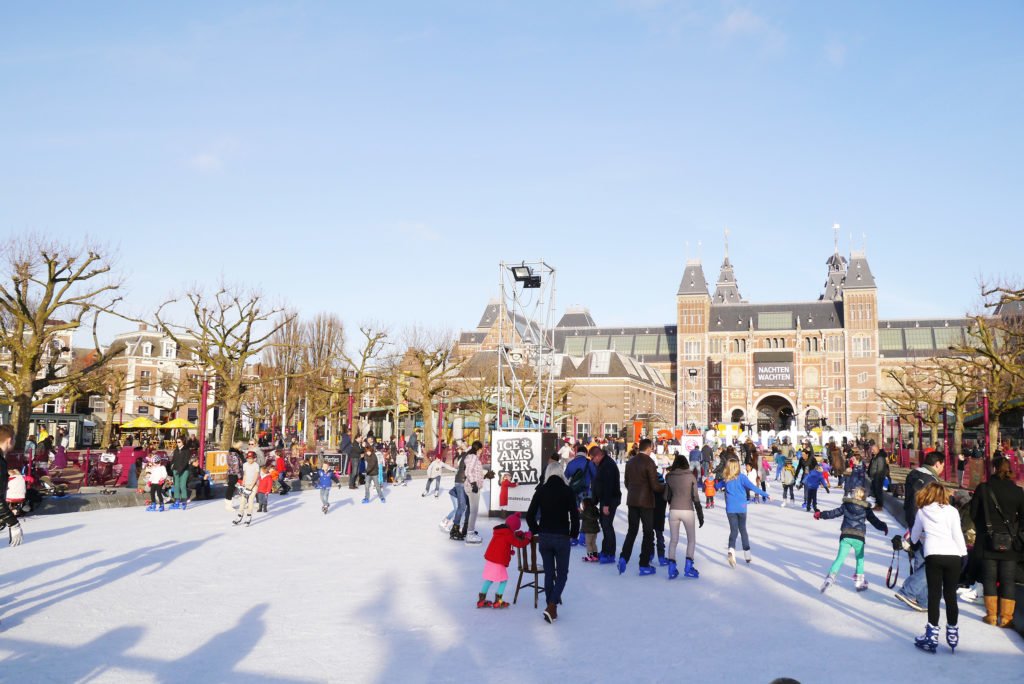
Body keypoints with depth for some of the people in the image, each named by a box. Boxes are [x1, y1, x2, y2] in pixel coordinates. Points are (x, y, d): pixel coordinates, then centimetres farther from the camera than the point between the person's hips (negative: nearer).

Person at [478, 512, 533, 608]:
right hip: (498, 562, -9)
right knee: (504, 580, 5)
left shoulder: (499, 531, 11)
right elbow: (519, 544, -11)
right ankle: (497, 602, 7)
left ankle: (481, 600, 17)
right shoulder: (508, 535, -15)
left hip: (489, 559, 9)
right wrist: (527, 538, 3)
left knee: (488, 580, 15)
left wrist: (518, 535, 14)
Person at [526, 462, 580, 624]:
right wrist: (573, 533, 6)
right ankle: (551, 606, -9)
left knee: (549, 573, 14)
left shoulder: (541, 490, -2)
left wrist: (536, 530, 11)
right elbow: (574, 515, -10)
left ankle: (552, 609, 17)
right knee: (562, 574, 8)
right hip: (562, 538, -2)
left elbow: (530, 515, -3)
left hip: (544, 537, 3)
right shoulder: (567, 491, -8)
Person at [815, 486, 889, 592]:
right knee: (860, 559, 19)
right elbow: (874, 520, 11)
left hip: (845, 536, 1)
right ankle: (859, 582, 21)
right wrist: (884, 527, 29)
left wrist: (821, 514, 21)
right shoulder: (866, 508, 4)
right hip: (859, 537, -1)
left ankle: (830, 577, -19)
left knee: (840, 558, -1)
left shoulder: (846, 505, 6)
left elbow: (834, 513, 9)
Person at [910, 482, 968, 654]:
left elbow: (914, 538, 22)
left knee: (934, 595, 3)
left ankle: (932, 635, -1)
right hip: (953, 556, 1)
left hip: (933, 556, -1)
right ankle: (952, 634, 19)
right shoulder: (952, 511, 8)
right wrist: (963, 554, 9)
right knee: (951, 595, 11)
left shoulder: (921, 512, 12)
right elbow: (958, 535, 1)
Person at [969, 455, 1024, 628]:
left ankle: (991, 616, 11)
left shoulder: (983, 488, -8)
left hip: (988, 542, -1)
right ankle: (1005, 618, 10)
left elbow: (973, 513, 0)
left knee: (989, 578, 9)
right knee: (1007, 580, 8)